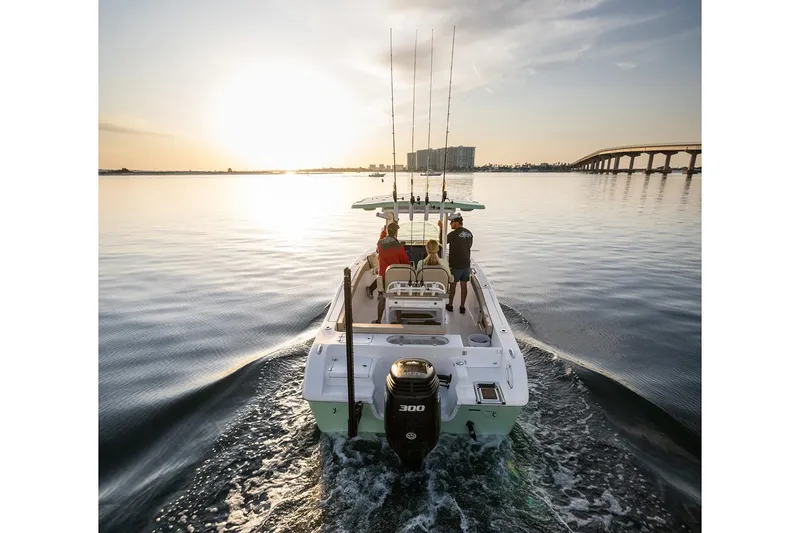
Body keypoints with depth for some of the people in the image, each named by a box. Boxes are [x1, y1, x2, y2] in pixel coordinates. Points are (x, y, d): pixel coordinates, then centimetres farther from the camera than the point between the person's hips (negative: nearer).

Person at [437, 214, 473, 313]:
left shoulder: (454, 234, -17)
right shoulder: (469, 233, 4)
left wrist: (440, 228, -1)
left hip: (455, 265, -5)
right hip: (466, 264, 5)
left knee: (453, 285, 9)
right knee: (464, 285, 10)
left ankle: (450, 305, 21)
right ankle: (462, 307, 17)